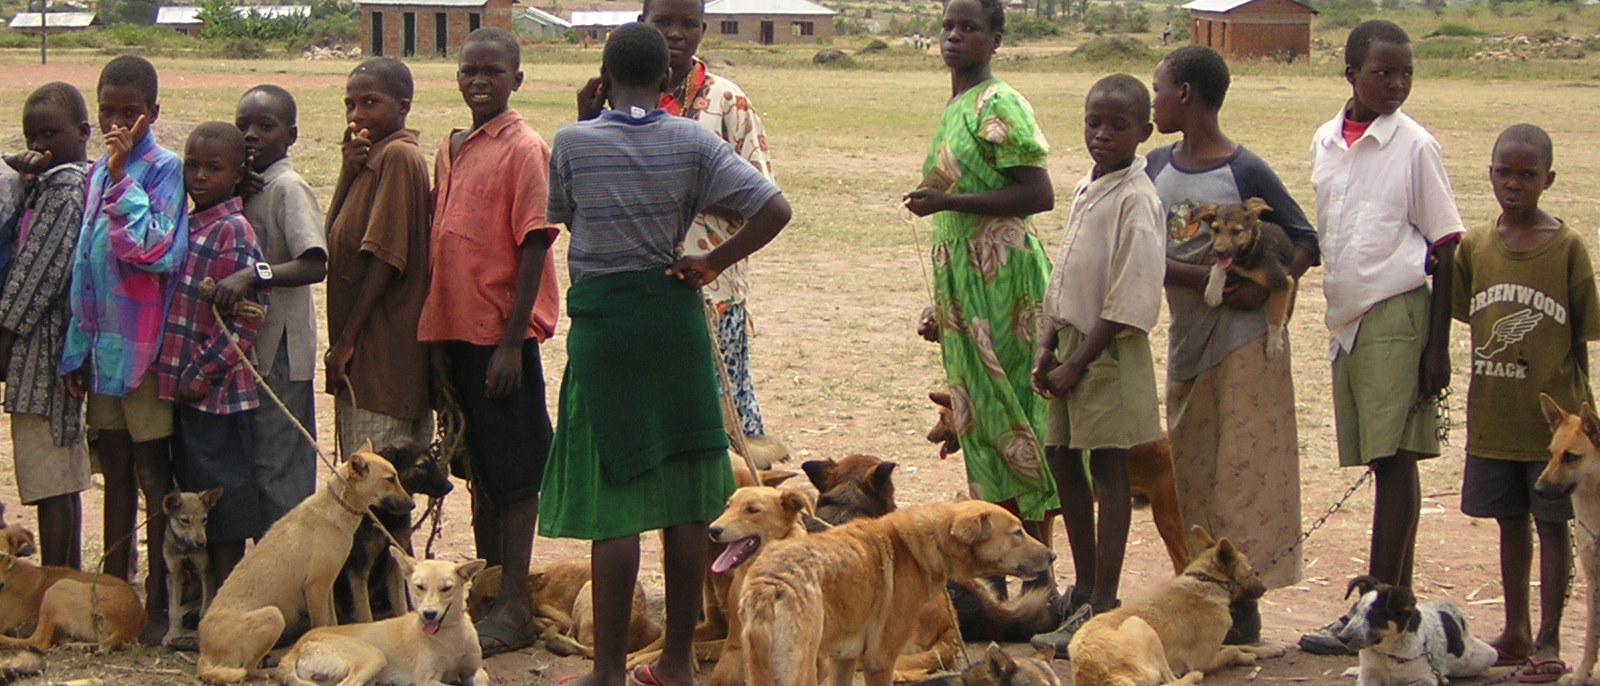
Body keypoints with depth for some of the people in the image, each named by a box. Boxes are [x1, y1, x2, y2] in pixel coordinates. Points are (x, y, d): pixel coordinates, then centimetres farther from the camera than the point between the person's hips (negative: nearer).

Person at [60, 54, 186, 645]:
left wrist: (121, 176, -18)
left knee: (154, 480, 1)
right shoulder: (97, 173, 11)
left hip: (144, 347, -6)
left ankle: (158, 602, 8)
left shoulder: (164, 168, -8)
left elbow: (153, 250, -22)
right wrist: (77, 347, 12)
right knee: (115, 473, 15)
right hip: (102, 346, 6)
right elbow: (83, 262, 14)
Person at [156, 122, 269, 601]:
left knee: (224, 508, -1)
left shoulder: (234, 232, -13)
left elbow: (246, 318, -18)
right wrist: (177, 375, 12)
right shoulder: (188, 226, 12)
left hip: (217, 392, -8)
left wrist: (202, 374, -17)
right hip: (184, 388, 9)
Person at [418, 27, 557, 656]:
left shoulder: (524, 150, -10)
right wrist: (438, 336, 11)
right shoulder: (449, 149, 11)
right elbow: (441, 244, 15)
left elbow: (533, 249, -14)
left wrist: (511, 342, -17)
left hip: (502, 337, -7)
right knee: (479, 465, 15)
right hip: (455, 331, 7)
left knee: (513, 471, 0)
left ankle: (513, 609, 5)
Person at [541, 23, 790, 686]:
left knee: (613, 504, 0)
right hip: (673, 315, 2)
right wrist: (711, 264, -1)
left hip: (601, 322, -2)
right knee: (683, 497, 10)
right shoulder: (692, 141, -3)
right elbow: (775, 210, -10)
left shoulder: (573, 142, -7)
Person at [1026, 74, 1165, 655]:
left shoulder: (1136, 199, -15)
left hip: (1110, 352, -9)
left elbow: (1130, 301, -19)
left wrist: (1078, 362, -17)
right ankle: (1085, 587, 28)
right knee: (1063, 461, 14)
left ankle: (1103, 605, 1)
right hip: (1073, 343, 9)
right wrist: (1048, 346, 9)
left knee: (1109, 472, -4)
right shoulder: (1086, 189, 12)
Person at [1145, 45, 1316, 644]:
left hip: (1242, 340, -6)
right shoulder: (1157, 168, 6)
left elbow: (1305, 242, -6)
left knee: (1242, 471, -4)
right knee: (1190, 475, 10)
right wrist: (1196, 277, -17)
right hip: (1185, 338, 6)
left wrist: (1263, 289, -22)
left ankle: (1243, 602, -1)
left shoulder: (1246, 172, -10)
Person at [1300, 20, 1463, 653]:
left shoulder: (1414, 145, -4)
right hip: (1344, 317, 6)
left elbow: (1444, 250, -4)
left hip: (1397, 315, -5)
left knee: (1395, 459, -7)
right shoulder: (1325, 142, 12)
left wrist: (1438, 346, -9)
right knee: (1379, 461, 7)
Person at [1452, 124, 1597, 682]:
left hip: (1553, 416, -3)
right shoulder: (1474, 247, 3)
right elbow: (1462, 317, 10)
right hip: (1492, 417, 3)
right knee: (1511, 522, 14)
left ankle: (1549, 640, 11)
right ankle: (1516, 631, 26)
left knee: (1553, 524, 4)